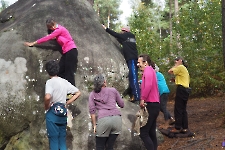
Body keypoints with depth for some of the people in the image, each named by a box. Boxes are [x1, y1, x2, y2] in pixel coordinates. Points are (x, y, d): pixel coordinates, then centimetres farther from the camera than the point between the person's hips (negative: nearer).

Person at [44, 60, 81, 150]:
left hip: (52, 113, -5)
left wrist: (46, 107, -10)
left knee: (53, 139, 0)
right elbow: (78, 93, 14)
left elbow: (47, 97, -28)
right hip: (63, 113, 6)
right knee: (62, 140, 11)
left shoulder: (50, 82, -10)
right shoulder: (64, 82, 8)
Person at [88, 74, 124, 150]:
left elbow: (92, 111, 6)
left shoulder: (93, 94, 13)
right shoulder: (113, 90, 15)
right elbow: (122, 104, 22)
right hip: (117, 118, 2)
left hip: (103, 119, -2)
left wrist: (94, 125, 11)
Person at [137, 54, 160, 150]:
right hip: (154, 105, 10)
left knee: (143, 133, -11)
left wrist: (142, 99, -22)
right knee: (151, 132, 13)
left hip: (151, 105, -10)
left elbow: (148, 85, -24)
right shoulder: (150, 70, 22)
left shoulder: (148, 69, -8)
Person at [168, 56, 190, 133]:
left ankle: (178, 128, -7)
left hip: (181, 89, -10)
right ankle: (185, 127, 11)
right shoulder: (184, 68, 23)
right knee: (183, 109, 11)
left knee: (178, 109, -7)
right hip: (185, 89, 10)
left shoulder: (180, 67, -7)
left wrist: (176, 65, 0)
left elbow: (170, 71, -11)